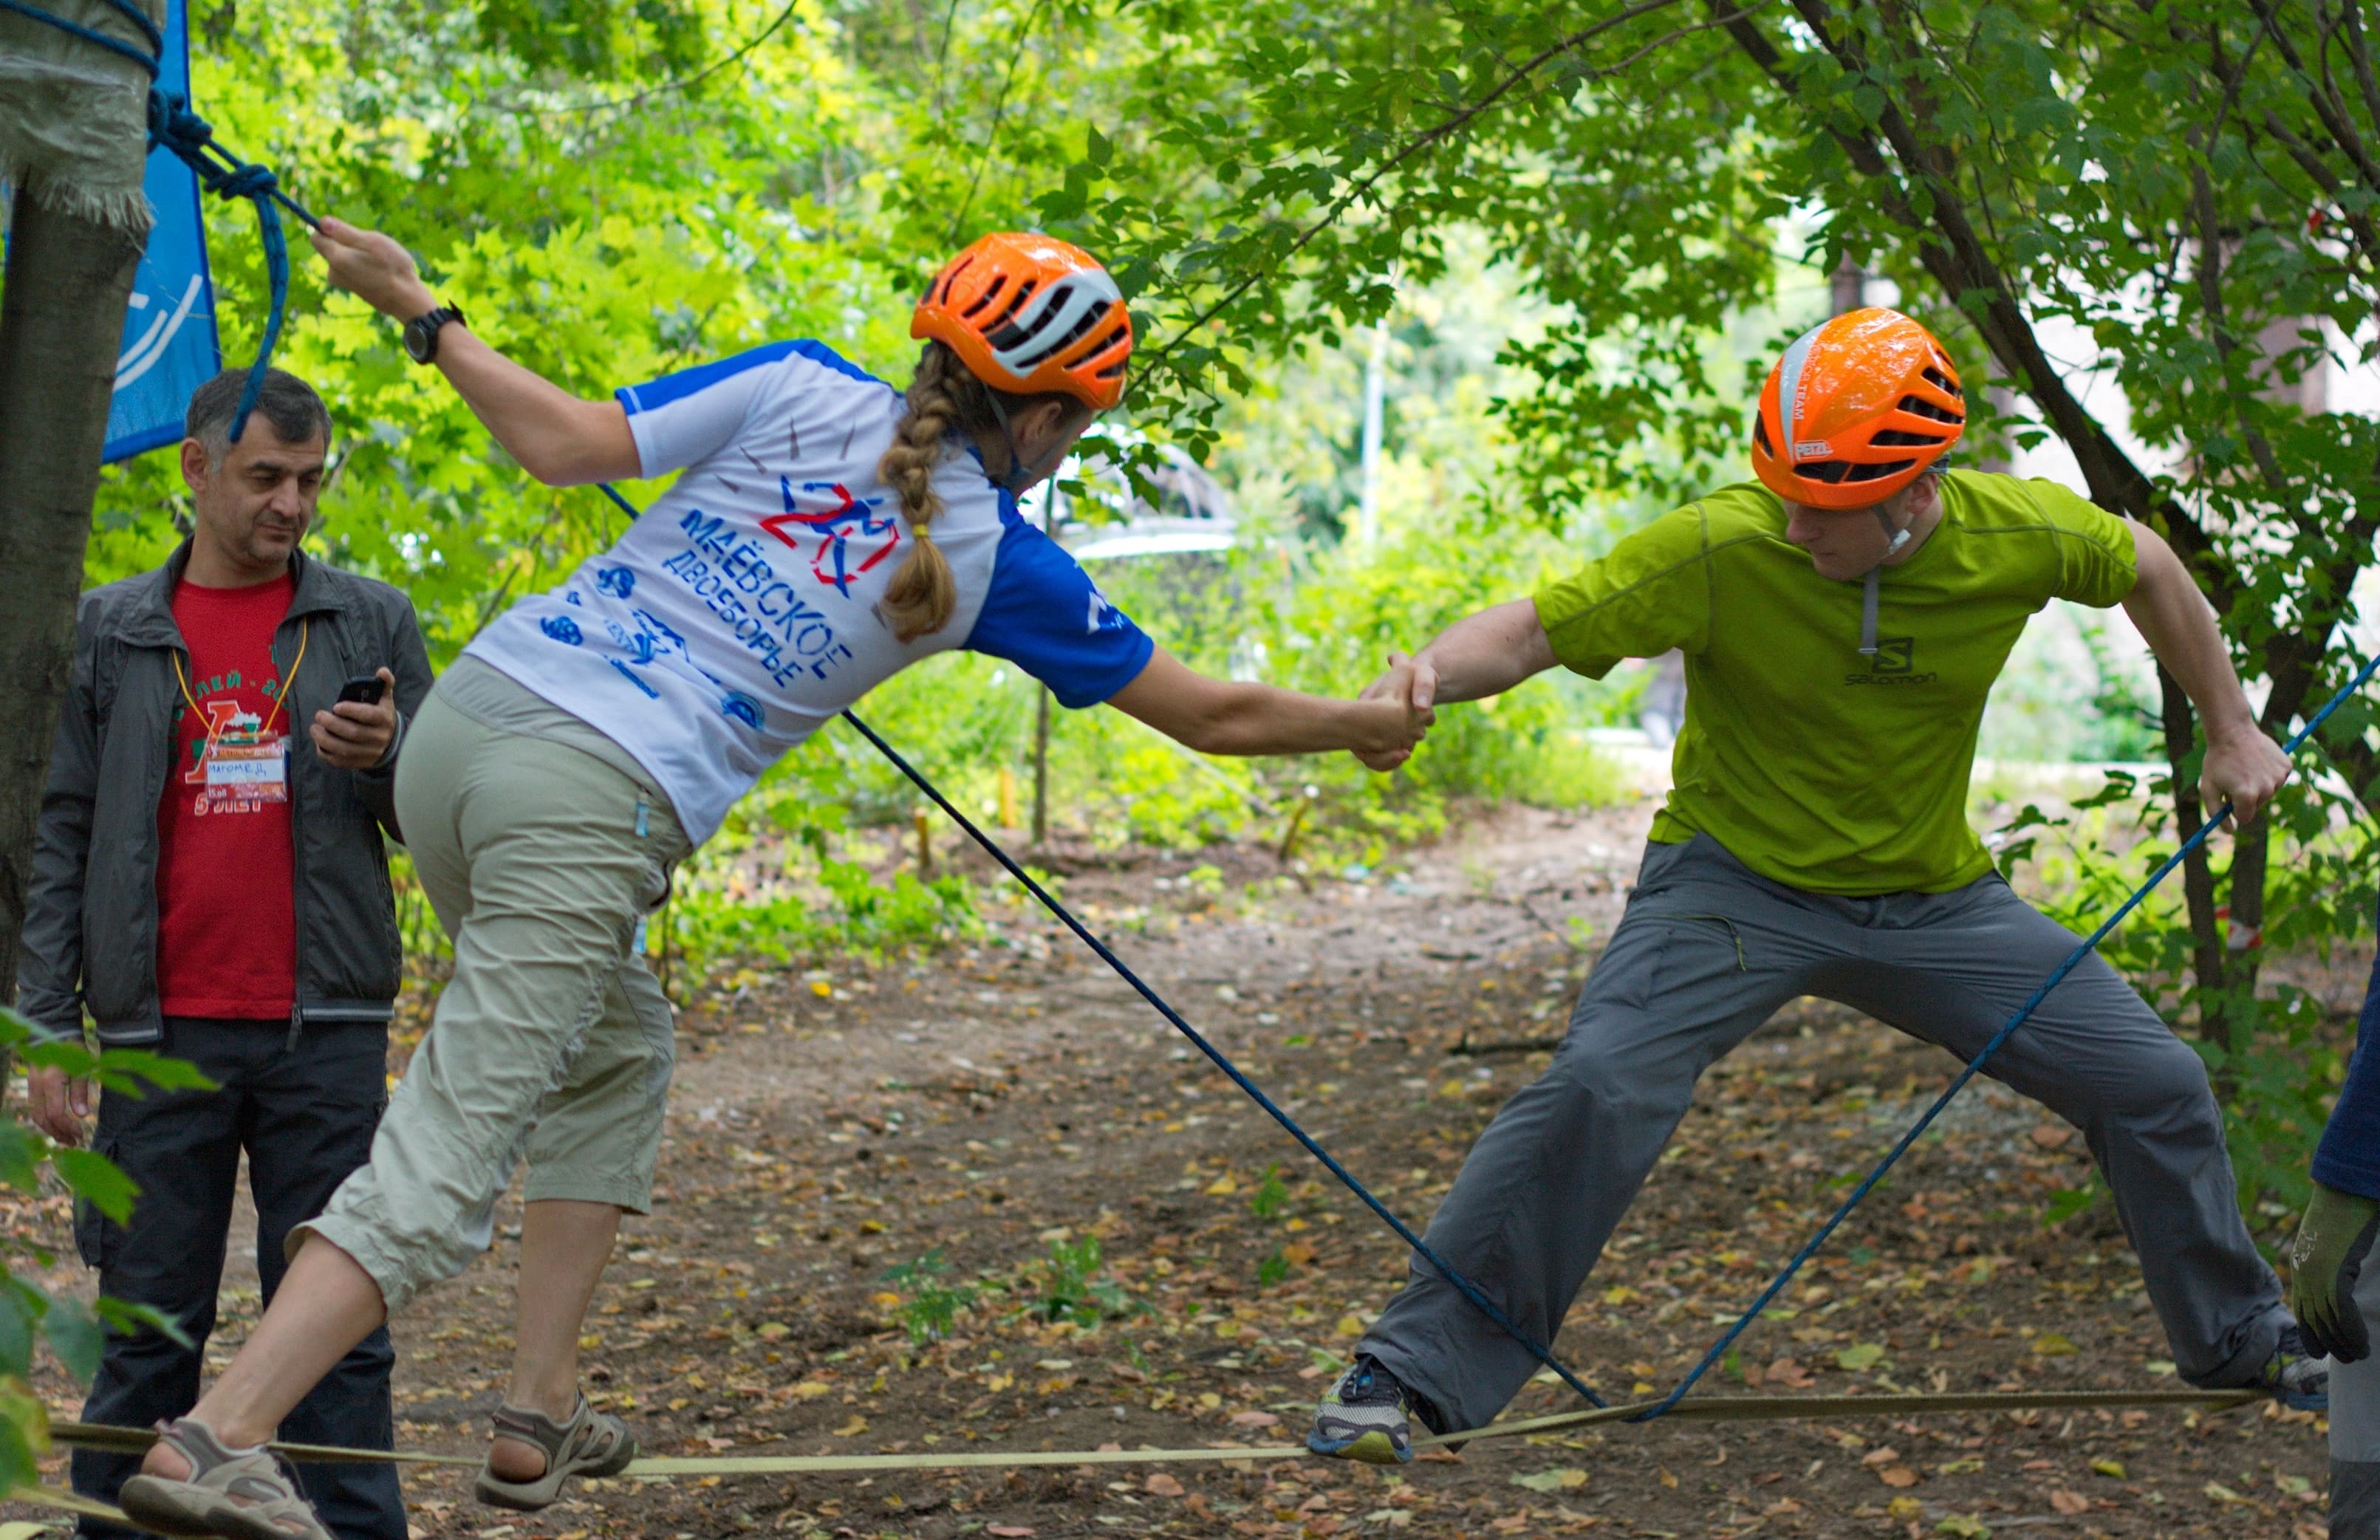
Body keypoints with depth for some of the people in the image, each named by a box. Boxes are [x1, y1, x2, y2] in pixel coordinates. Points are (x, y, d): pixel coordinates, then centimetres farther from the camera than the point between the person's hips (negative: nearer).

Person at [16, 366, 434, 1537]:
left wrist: (387, 760, -12)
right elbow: (57, 837, 7)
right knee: (147, 1331, 5)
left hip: (326, 1033, 0)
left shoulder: (372, 622, 9)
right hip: (162, 1038, 0)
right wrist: (49, 1029, 1)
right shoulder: (106, 635, 8)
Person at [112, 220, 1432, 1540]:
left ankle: (539, 1416, 22)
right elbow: (1211, 716, 15)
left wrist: (423, 317, 15)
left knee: (617, 1052, 26)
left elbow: (563, 446, 3)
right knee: (441, 1164, -8)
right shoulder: (994, 559, 6)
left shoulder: (804, 389, 11)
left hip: (462, 721, 6)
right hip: (592, 808, -6)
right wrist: (1370, 725, 32)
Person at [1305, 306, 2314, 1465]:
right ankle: (1405, 1375, -16)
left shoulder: (2018, 536, -14)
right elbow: (1533, 630, -24)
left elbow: (2147, 566, 7)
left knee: (2154, 1086, 5)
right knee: (1597, 1089, -27)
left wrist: (2230, 730, 13)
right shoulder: (1718, 551, -24)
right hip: (1736, 880, -4)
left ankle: (2241, 1338, 33)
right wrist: (1430, 672, -45)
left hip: (1935, 899, 4)